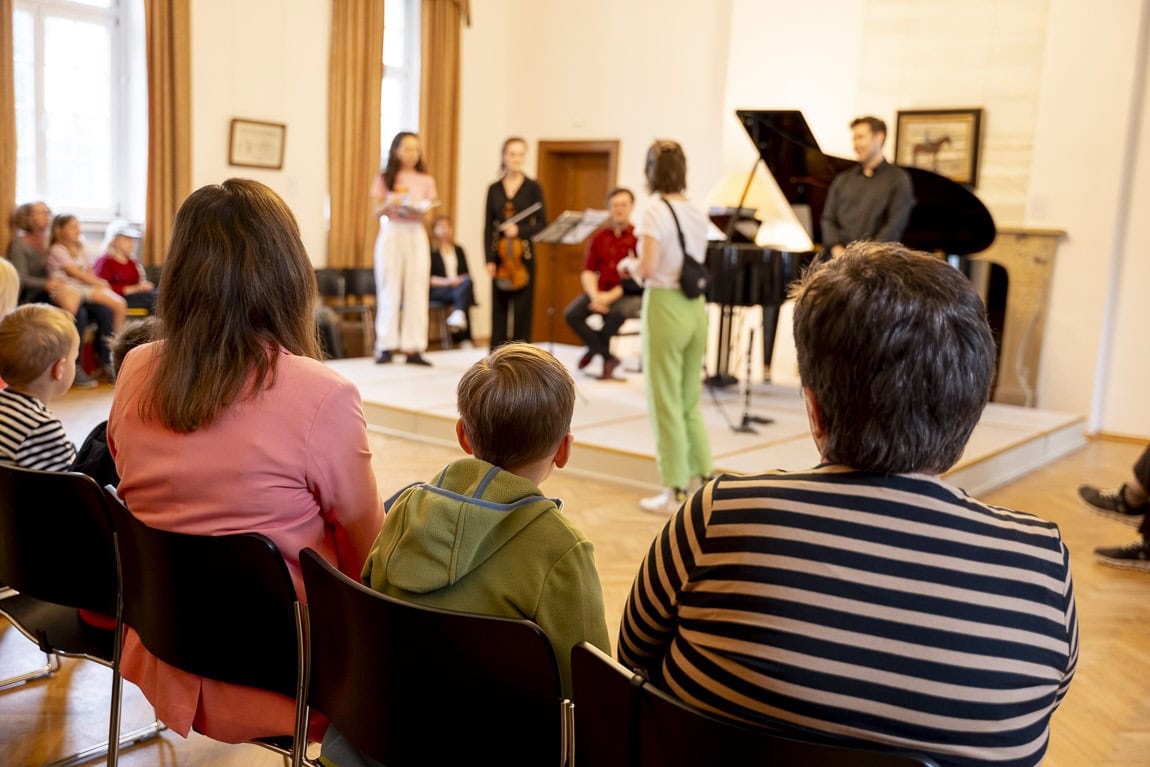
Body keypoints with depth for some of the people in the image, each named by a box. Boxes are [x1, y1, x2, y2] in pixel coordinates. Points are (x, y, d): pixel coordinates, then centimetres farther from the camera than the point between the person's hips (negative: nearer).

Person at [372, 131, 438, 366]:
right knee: (389, 290, -2)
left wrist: (417, 209, -15)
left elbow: (427, 210, 6)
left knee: (416, 290, -3)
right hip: (391, 234, -1)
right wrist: (389, 203, -17)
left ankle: (413, 348, -1)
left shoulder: (426, 181, 10)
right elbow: (377, 211, 3)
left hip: (416, 235, 2)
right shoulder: (384, 178, 6)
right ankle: (386, 346, 1)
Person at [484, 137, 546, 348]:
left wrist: (519, 229, -18)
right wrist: (489, 259, -3)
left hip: (523, 255, -2)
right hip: (500, 255, 2)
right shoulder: (494, 189, 7)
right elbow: (488, 227, 5)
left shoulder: (533, 187, 2)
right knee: (499, 308, 5)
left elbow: (542, 224, -1)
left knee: (522, 308, 0)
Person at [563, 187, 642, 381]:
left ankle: (596, 349, -8)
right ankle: (609, 357, -12)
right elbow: (588, 272, 6)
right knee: (571, 314, -21)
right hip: (600, 292, 4)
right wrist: (595, 296, -13)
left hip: (629, 295, -4)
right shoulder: (599, 238, 10)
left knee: (617, 313, -38)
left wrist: (612, 296, -19)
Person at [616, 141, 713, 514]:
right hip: (696, 307, 7)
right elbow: (695, 263, 13)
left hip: (665, 307, -7)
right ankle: (704, 478, 22)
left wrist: (628, 263, 3)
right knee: (691, 401, 17)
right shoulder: (697, 212, 9)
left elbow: (647, 270, -19)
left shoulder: (656, 211, -12)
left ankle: (675, 491, 9)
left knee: (666, 403, 3)